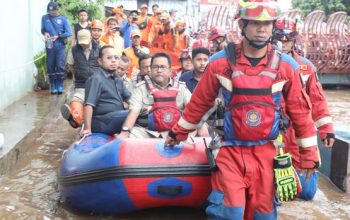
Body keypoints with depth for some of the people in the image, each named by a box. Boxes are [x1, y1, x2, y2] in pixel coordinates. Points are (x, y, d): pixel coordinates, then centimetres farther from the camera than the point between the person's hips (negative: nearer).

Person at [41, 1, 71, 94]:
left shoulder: (63, 19, -1)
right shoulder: (44, 18, 4)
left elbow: (69, 33, -4)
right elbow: (42, 30, 12)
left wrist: (58, 36, -16)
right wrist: (45, 33, -11)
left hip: (60, 47, -2)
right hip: (49, 46, 2)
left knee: (60, 66, -7)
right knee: (50, 66, 4)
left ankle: (60, 85, 5)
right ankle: (53, 86, 14)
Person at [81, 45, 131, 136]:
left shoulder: (117, 79, 18)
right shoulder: (96, 79, -10)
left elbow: (129, 98, 19)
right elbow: (88, 105, -17)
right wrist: (87, 129, -23)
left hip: (118, 118, 9)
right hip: (103, 122, -9)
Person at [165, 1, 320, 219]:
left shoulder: (286, 66, -2)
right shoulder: (221, 62, -5)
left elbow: (299, 110, 4)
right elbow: (199, 102, 6)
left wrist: (309, 154, 6)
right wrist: (178, 133, 15)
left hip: (265, 152, 2)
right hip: (230, 150, -1)